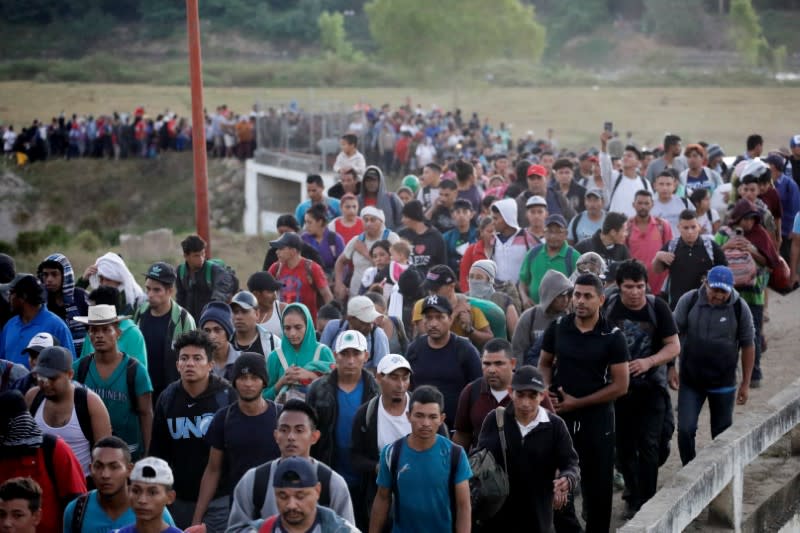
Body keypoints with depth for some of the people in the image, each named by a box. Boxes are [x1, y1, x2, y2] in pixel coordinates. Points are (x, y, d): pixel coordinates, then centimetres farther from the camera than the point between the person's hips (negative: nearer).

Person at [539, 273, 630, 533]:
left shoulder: (612, 337, -9)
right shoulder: (557, 327, 0)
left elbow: (620, 385, -10)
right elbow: (545, 363, 12)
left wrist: (578, 403, -13)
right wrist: (548, 390, -9)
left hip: (597, 416, -2)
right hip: (560, 413, 3)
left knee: (597, 482, 6)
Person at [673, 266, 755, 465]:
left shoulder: (740, 308, -9)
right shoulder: (689, 301, -8)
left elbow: (748, 346, -1)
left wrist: (745, 384, 0)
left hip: (724, 383, 0)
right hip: (690, 380, 0)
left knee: (722, 434, 11)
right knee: (685, 429, -5)